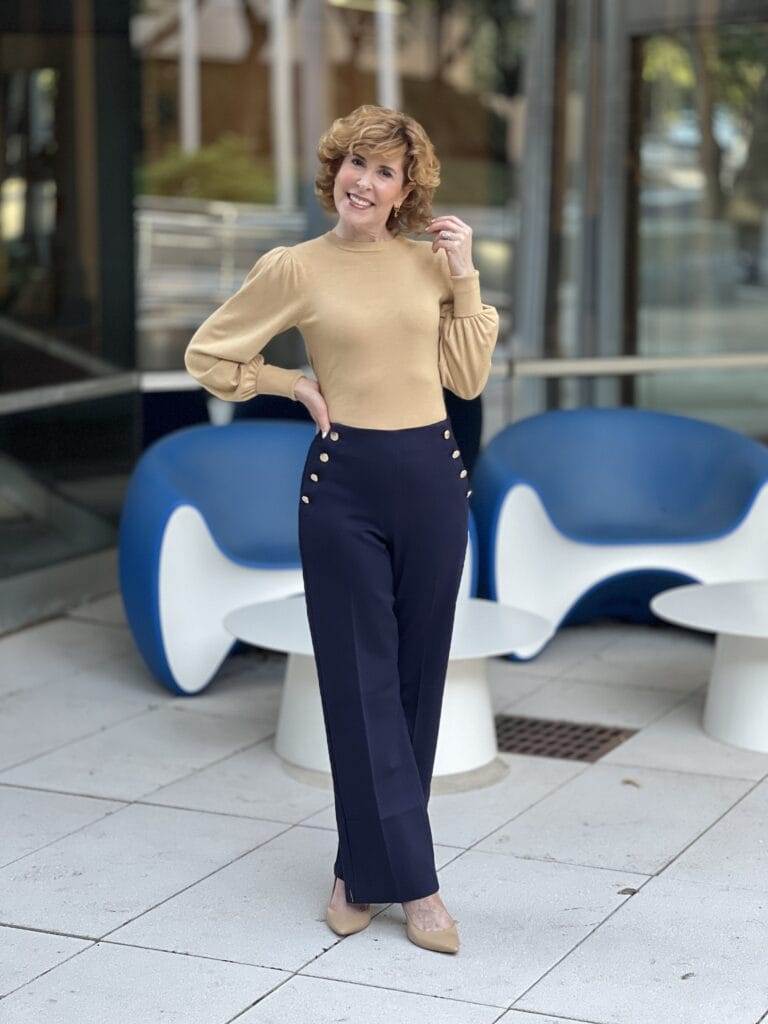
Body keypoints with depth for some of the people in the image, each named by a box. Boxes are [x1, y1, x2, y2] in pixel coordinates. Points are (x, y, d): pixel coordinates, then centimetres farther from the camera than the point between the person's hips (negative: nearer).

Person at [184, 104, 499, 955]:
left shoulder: (433, 261, 6)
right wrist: (294, 385, -2)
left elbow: (469, 377, 5)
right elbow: (206, 354, 4)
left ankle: (364, 867, 23)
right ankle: (413, 880, 9)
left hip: (432, 476, 3)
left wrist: (465, 280, -1)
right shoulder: (294, 268, -3)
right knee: (362, 679, 0)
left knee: (418, 675, 8)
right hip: (345, 480, -3)